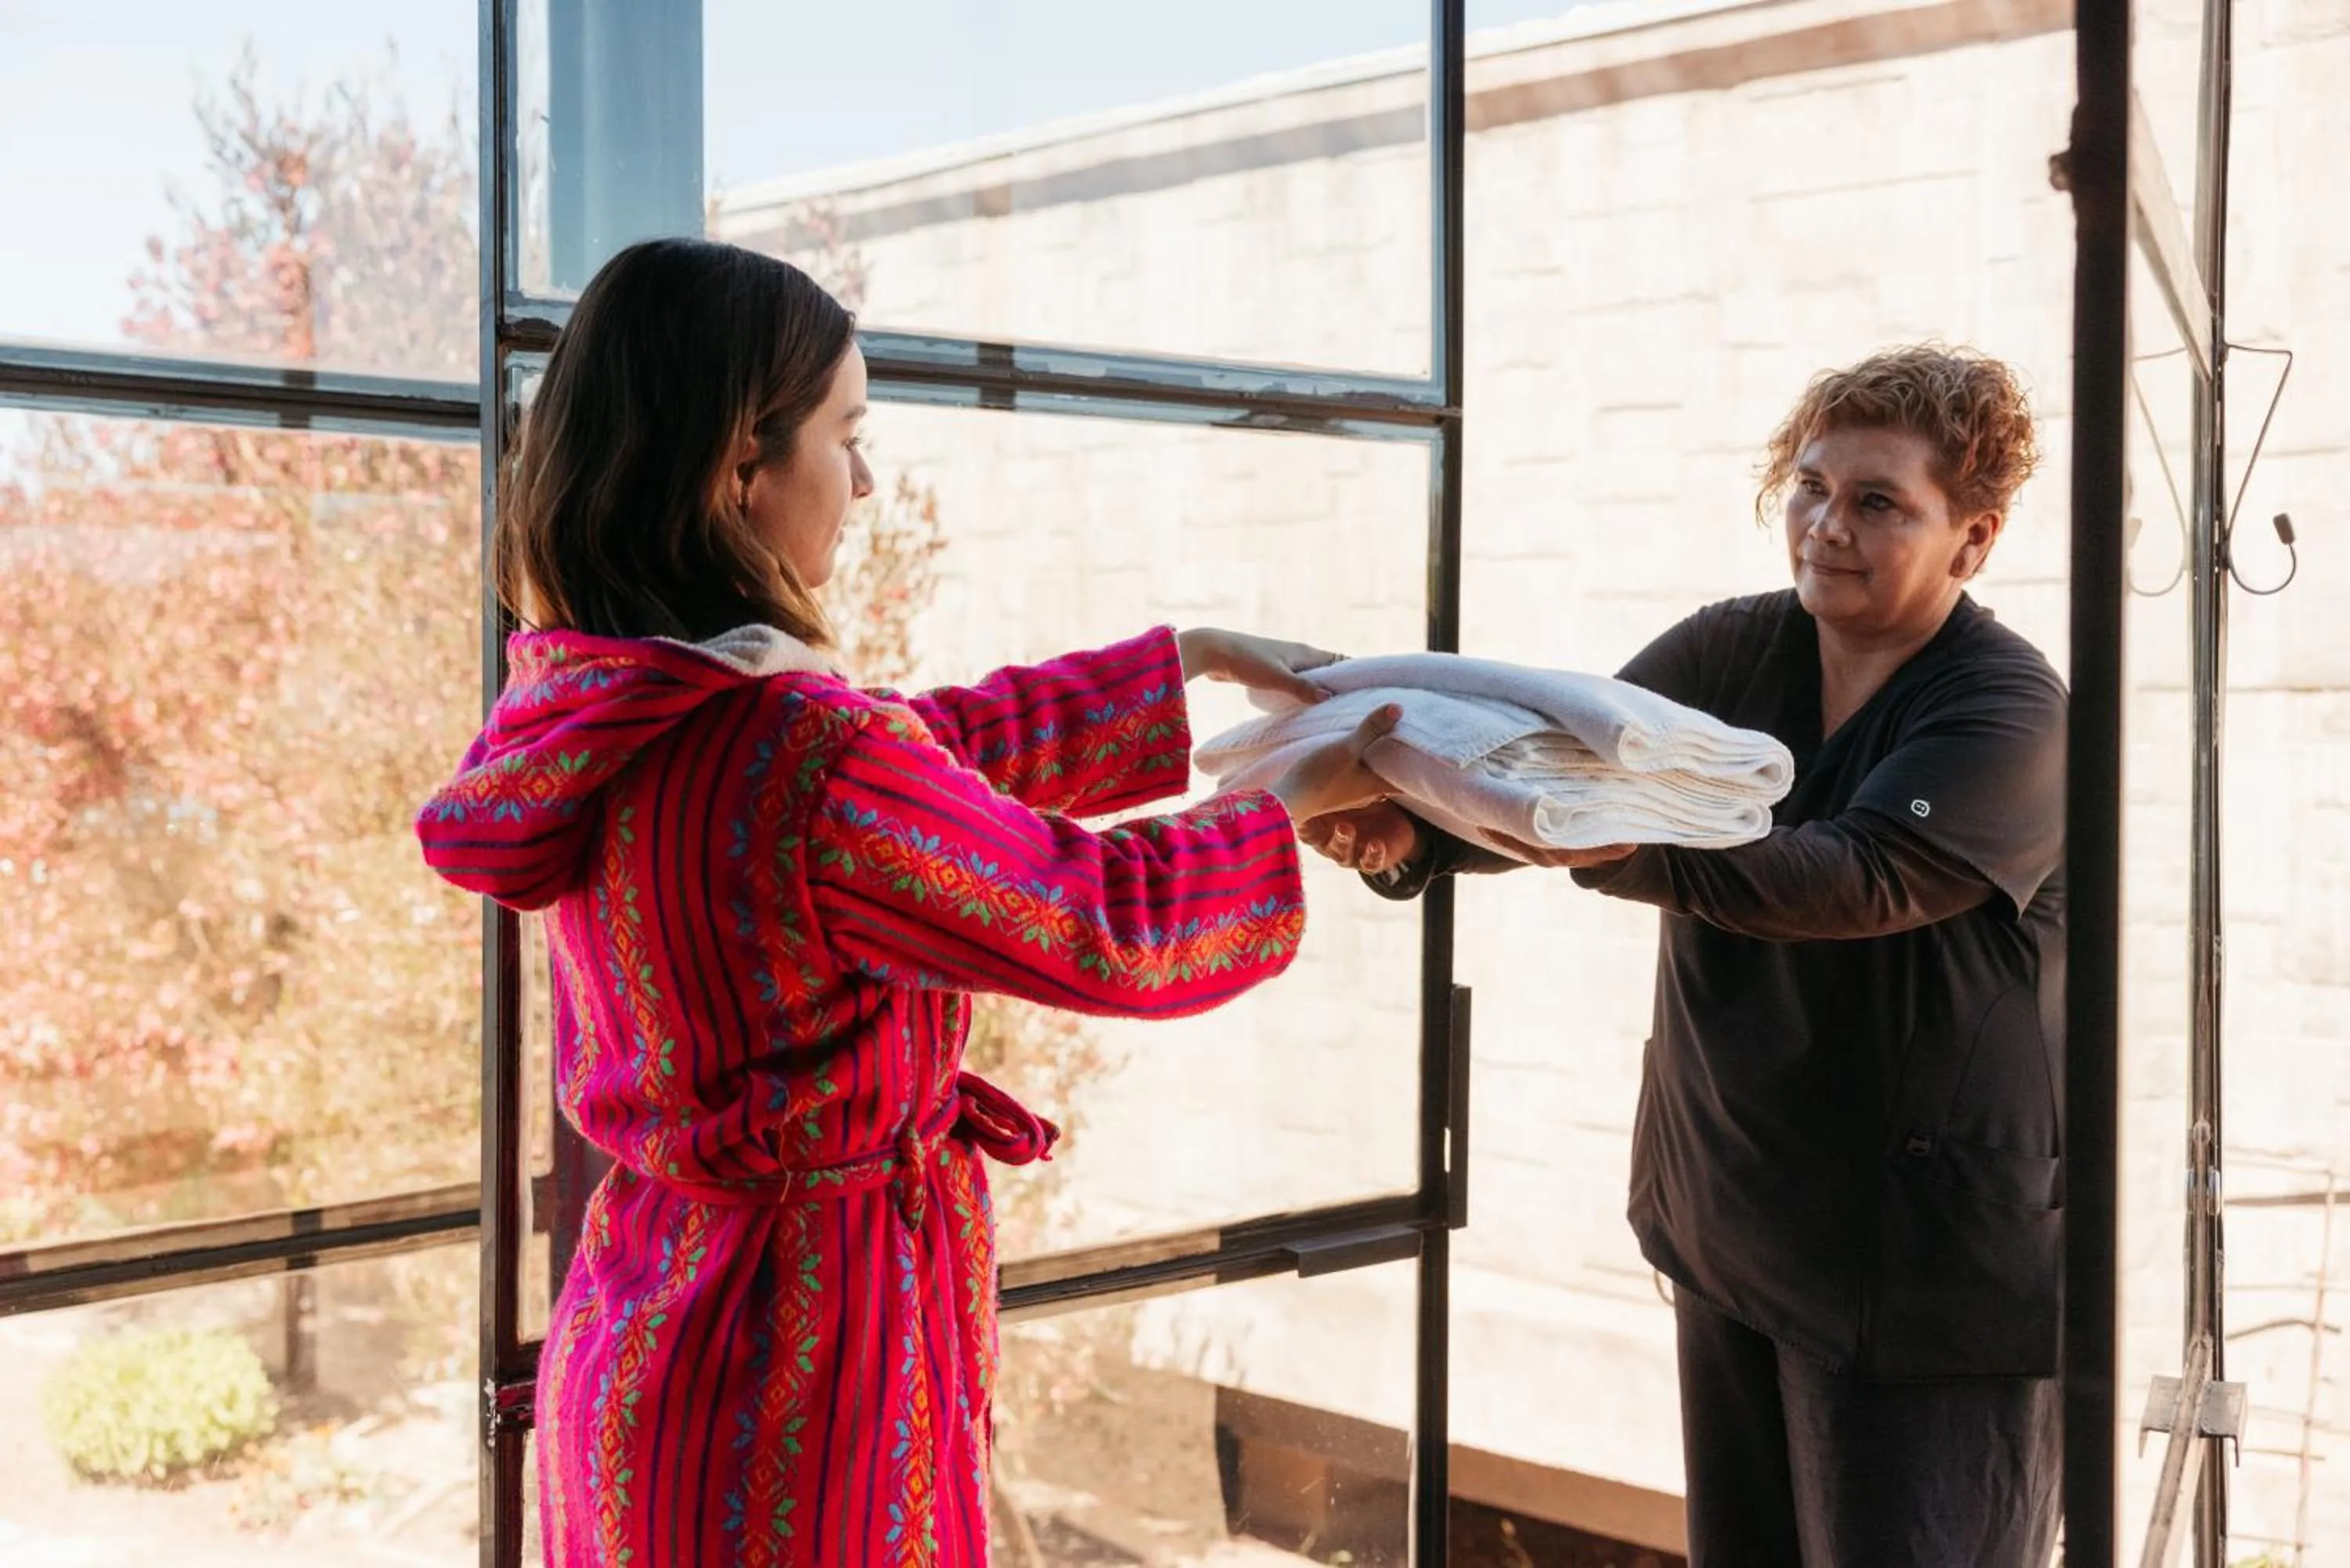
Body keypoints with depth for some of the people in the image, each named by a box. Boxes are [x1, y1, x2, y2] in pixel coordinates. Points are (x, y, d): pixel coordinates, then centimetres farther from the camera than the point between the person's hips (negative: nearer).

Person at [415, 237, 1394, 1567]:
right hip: (801, 1360, -8)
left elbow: (934, 748, 10)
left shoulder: (604, 708, -1)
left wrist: (1197, 656, 15)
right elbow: (1107, 931, -14)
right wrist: (1296, 803, 2)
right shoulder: (811, 757, -28)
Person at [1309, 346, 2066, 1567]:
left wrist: (1628, 849, -42)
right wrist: (1411, 832, -30)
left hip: (1929, 1269, -6)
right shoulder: (1728, 654, 3)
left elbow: (1856, 877, -30)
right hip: (1728, 1234, 6)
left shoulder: (2014, 719, -14)